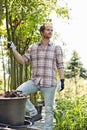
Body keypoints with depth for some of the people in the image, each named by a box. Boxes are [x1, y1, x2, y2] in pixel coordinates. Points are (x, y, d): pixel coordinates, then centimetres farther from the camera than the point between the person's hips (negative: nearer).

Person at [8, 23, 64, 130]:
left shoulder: (56, 48, 4)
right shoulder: (33, 47, 11)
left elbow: (60, 65, 4)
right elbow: (22, 60, 9)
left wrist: (62, 80, -4)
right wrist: (13, 49, 0)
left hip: (49, 83, -3)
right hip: (35, 81, 3)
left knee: (49, 109, 0)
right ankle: (33, 113, 0)